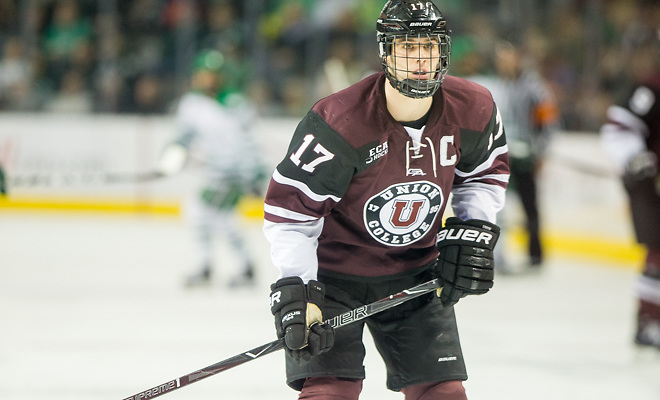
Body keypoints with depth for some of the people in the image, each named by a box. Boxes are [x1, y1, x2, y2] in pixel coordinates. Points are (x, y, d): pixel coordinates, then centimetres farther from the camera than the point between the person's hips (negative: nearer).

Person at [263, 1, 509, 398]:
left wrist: (473, 230, -2)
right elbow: (289, 205, -21)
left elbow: (486, 171, 11)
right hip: (333, 270, -4)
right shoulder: (339, 122, -27)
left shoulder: (472, 109, -11)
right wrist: (295, 289, -26)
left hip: (415, 271, 5)